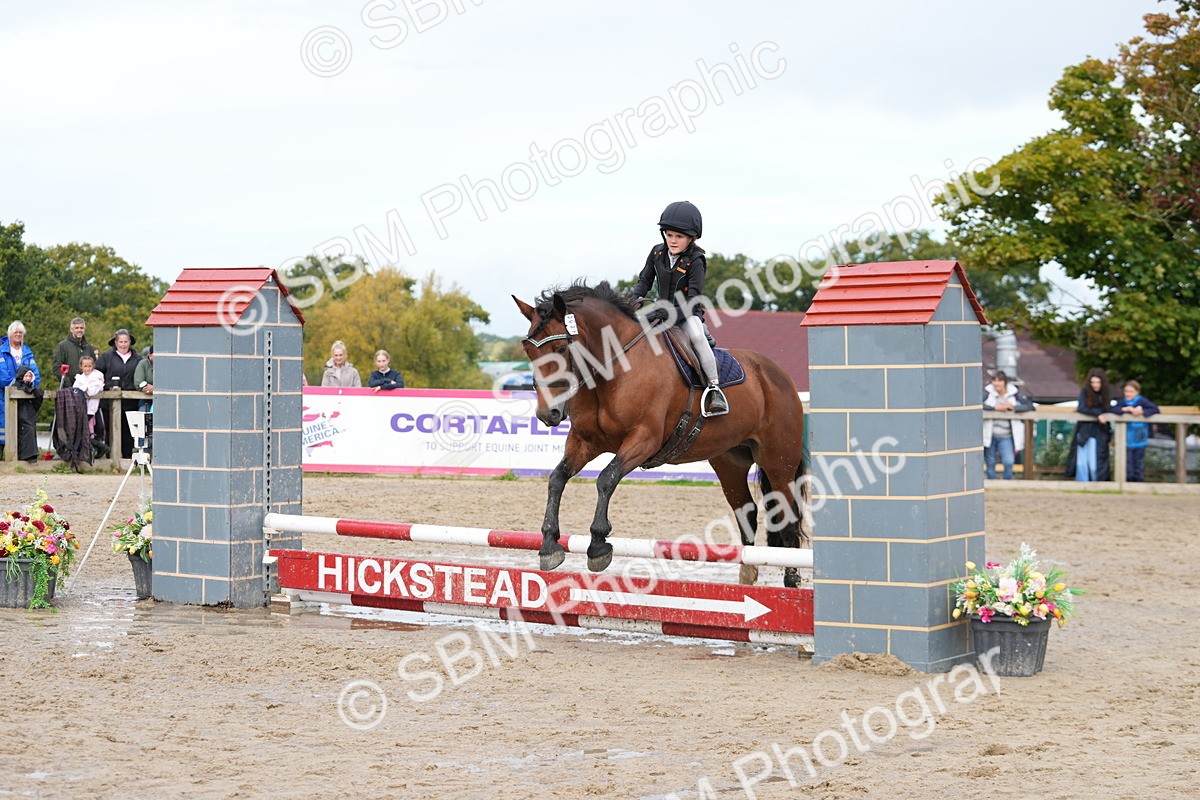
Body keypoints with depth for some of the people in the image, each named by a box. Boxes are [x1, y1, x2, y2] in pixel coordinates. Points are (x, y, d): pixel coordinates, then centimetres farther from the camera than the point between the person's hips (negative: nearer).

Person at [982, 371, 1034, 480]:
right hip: (990, 435, 0)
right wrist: (995, 407, -24)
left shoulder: (1014, 393, -1)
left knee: (1009, 462, -16)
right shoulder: (988, 391, -4)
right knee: (990, 464, 7)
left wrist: (1013, 407, -19)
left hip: (1006, 437, 0)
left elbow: (1029, 405, -6)